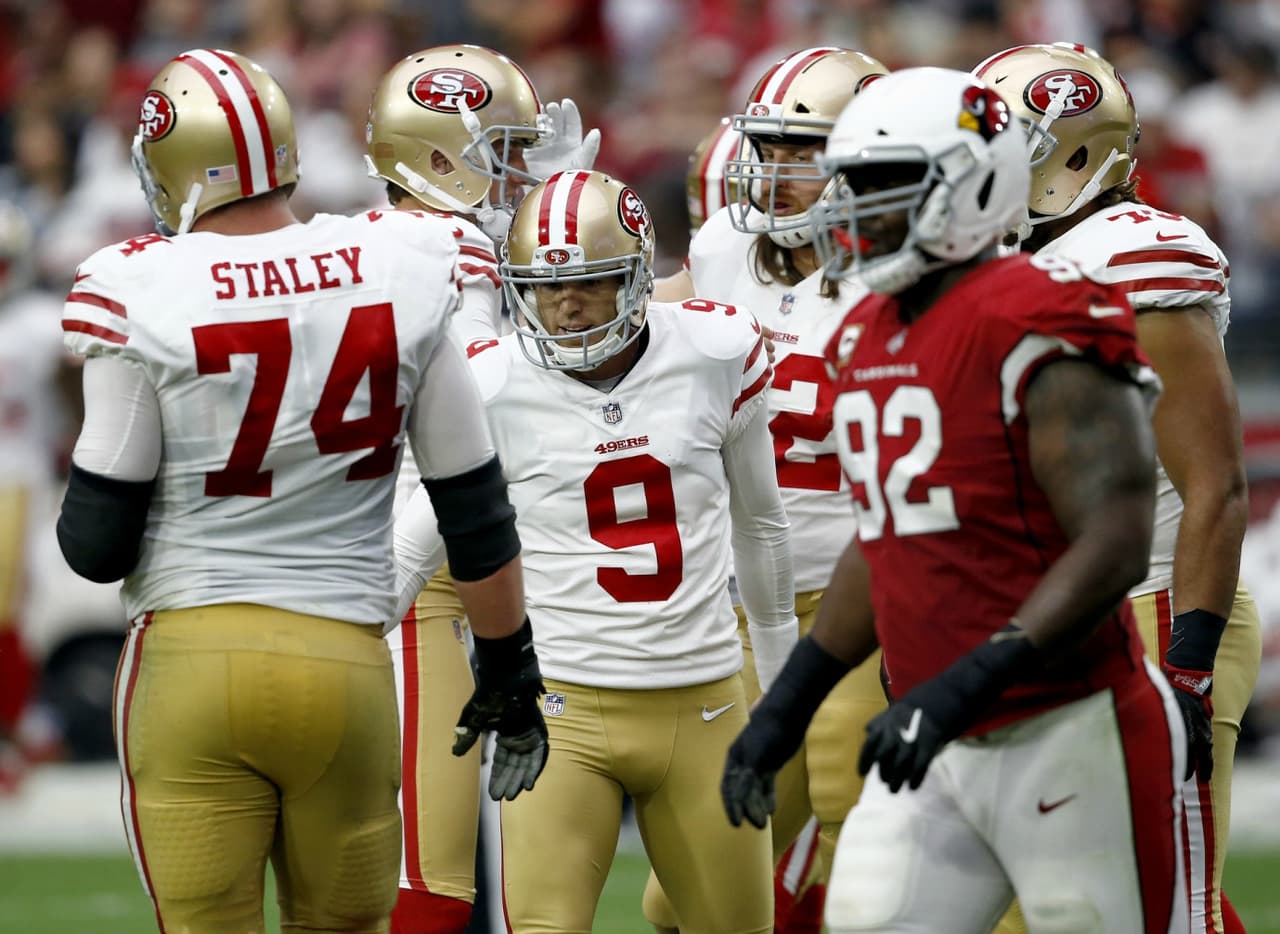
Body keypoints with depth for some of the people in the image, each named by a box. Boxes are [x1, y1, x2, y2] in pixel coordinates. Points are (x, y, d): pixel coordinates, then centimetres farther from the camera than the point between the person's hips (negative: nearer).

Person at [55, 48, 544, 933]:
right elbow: (475, 504, 6)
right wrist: (510, 670, 17)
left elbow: (97, 547, -6)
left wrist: (82, 514, 18)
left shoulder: (145, 295, -10)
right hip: (346, 659, 2)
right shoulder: (396, 272, -2)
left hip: (193, 656, -2)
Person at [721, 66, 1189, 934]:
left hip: (1070, 737, -8)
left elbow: (1115, 546, -22)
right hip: (940, 751, 8)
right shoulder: (868, 342, 12)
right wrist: (791, 699, 20)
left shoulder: (1036, 331, -16)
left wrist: (966, 687, -28)